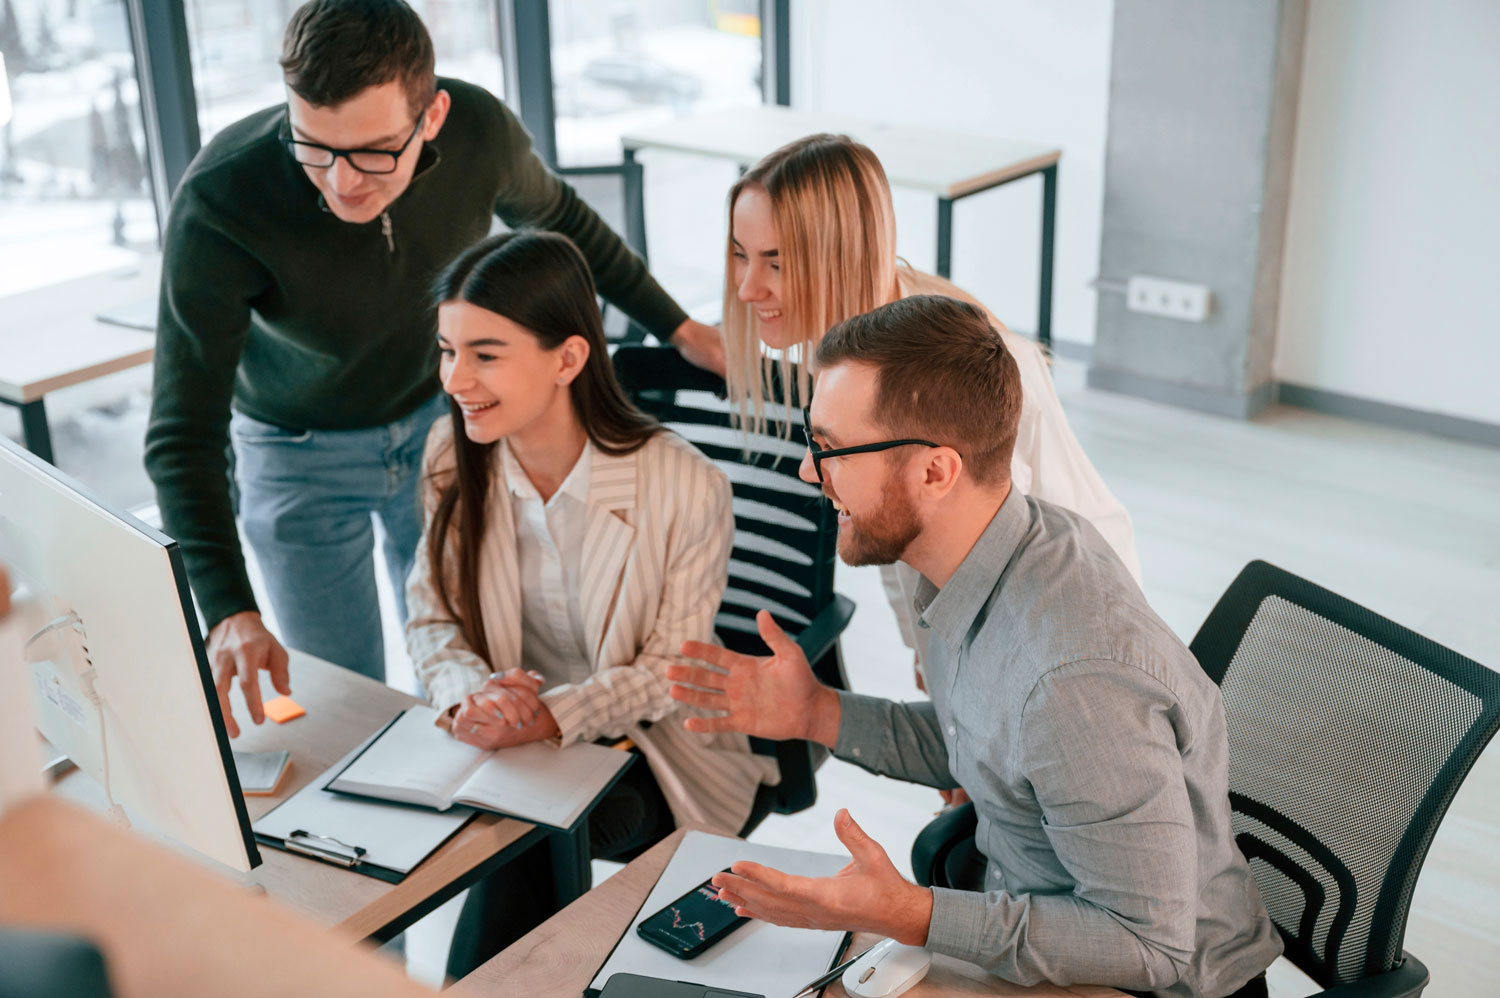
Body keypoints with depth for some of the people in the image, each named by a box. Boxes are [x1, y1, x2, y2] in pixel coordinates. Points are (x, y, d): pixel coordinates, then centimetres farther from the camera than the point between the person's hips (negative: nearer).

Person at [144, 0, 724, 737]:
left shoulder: (478, 132, -24)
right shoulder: (218, 206, -34)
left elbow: (554, 217, 0)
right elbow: (183, 435, -32)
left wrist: (675, 326, 8)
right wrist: (229, 612, -46)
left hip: (436, 420, 3)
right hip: (300, 453, -2)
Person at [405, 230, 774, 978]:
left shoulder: (685, 488, -19)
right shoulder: (453, 458, -4)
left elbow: (668, 671, -12)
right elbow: (432, 621, 2)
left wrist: (546, 718, -28)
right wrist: (471, 694, -22)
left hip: (652, 753, -3)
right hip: (510, 739, 4)